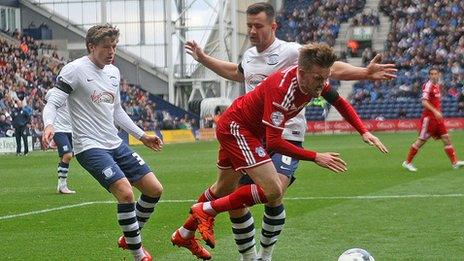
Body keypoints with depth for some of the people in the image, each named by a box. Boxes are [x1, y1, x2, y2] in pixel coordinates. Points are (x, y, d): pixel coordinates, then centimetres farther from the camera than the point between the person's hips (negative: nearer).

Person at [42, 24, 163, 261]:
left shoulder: (114, 72, 13)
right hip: (90, 147, -8)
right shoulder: (74, 70, -9)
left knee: (154, 189, 3)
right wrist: (49, 126, -33)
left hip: (116, 144, 8)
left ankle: (130, 237, 25)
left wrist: (142, 136, 25)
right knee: (126, 193, -23)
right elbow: (53, 102, -13)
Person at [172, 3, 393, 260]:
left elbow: (331, 68, -16)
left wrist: (366, 73, -30)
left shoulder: (291, 52, -10)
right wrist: (203, 58, 41)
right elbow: (236, 73, 36)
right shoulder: (249, 55, 11)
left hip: (286, 136, -6)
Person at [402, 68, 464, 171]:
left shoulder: (438, 86, 13)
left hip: (437, 117, 8)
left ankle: (455, 162, 3)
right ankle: (407, 162, 6)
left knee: (446, 138, 2)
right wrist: (435, 111, -29)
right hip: (428, 117, -8)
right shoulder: (428, 86, -13)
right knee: (421, 140, -3)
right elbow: (424, 102, -22)